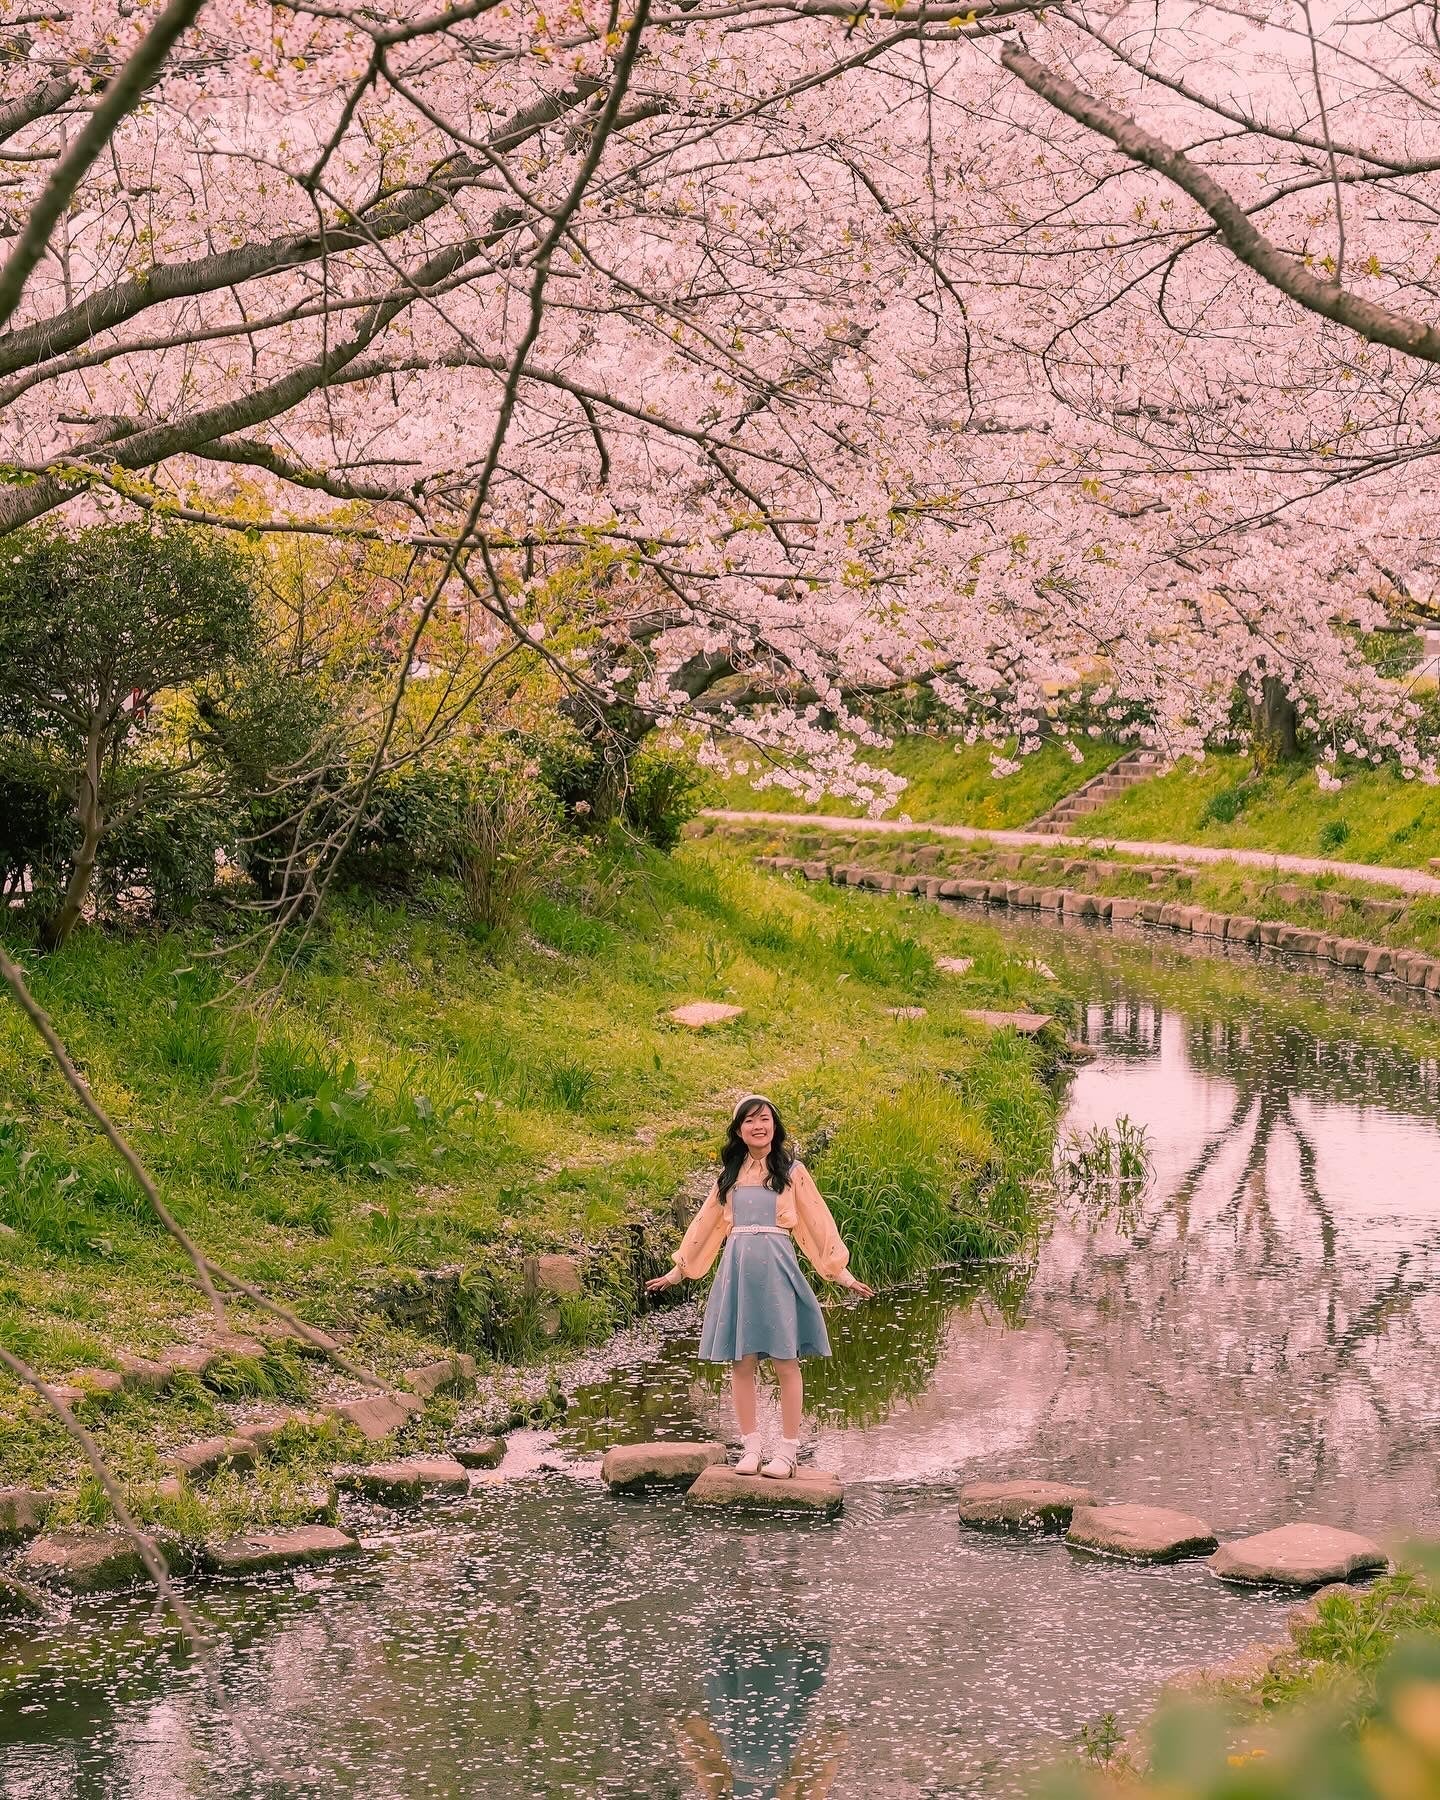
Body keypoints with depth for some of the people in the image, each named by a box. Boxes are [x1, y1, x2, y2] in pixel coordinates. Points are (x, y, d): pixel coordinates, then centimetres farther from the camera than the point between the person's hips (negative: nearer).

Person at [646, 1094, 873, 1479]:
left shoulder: (792, 1172, 5)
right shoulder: (730, 1174, 14)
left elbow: (818, 1222, 5)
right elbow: (706, 1223, 21)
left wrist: (841, 1273, 1)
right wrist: (678, 1271, 22)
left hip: (776, 1267, -3)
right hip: (737, 1269, 3)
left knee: (785, 1361, -4)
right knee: (741, 1361, 2)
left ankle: (787, 1451, 0)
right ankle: (750, 1448, 9)